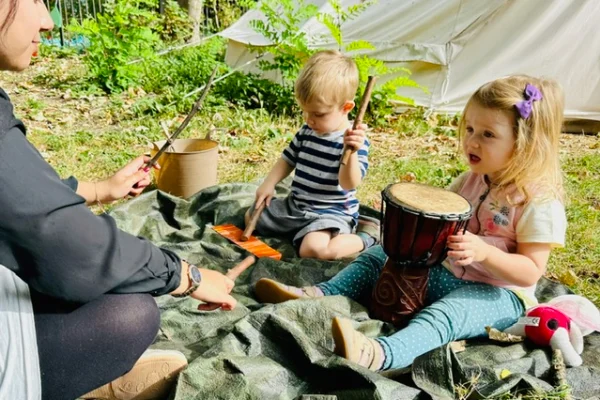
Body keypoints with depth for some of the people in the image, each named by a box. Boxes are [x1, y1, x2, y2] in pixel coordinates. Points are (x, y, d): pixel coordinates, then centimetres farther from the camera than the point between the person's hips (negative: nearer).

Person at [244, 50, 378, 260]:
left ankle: (365, 236, -8)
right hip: (295, 205, 8)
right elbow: (288, 159, 14)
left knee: (314, 249, -35)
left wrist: (352, 152, -45)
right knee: (252, 216, 15)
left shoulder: (354, 141, -20)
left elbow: (349, 184, -29)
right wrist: (268, 185, 1)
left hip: (331, 212, -8)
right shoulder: (306, 132, 1)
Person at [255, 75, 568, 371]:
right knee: (381, 256, 2)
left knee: (443, 315, -37)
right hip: (445, 271, 8)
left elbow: (530, 272, -20)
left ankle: (379, 354, -59)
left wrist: (483, 252, -35)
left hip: (497, 293, -7)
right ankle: (321, 294, -12)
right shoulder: (471, 180, 3)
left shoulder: (540, 201, -19)